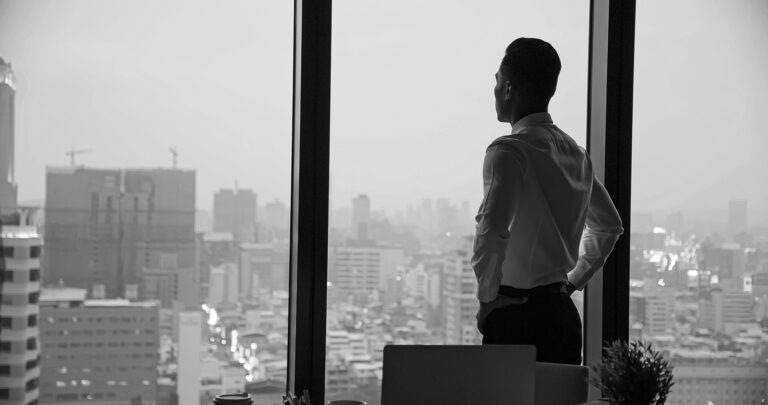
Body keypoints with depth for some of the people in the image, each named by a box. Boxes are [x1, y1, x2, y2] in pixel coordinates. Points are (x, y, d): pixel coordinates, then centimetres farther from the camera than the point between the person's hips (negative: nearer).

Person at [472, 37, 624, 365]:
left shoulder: (508, 152, -13)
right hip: (564, 313, 8)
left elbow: (492, 232, -26)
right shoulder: (576, 153, 13)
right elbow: (610, 226, 27)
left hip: (516, 315, -8)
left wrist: (486, 299, -13)